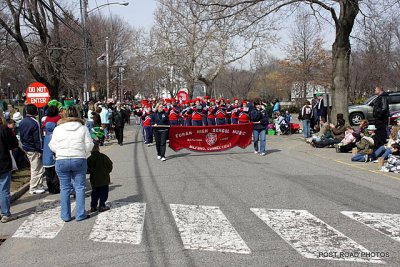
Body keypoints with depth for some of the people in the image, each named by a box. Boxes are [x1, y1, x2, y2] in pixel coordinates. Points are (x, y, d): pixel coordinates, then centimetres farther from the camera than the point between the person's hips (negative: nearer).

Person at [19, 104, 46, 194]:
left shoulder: (22, 122, 8)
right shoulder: (35, 123, -17)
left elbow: (21, 136, 15)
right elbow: (37, 138, -17)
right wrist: (39, 150, -13)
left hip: (26, 148, 9)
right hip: (33, 149, -9)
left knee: (35, 167, 17)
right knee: (36, 168, 0)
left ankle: (39, 185, 22)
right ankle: (33, 188, 5)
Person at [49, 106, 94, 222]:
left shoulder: (58, 129, 1)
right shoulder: (83, 128, 0)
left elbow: (52, 146, 4)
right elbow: (89, 146, -1)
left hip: (61, 161, 1)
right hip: (79, 160, 0)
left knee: (64, 188, 8)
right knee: (80, 187, 7)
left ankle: (65, 215, 14)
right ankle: (80, 214, 10)